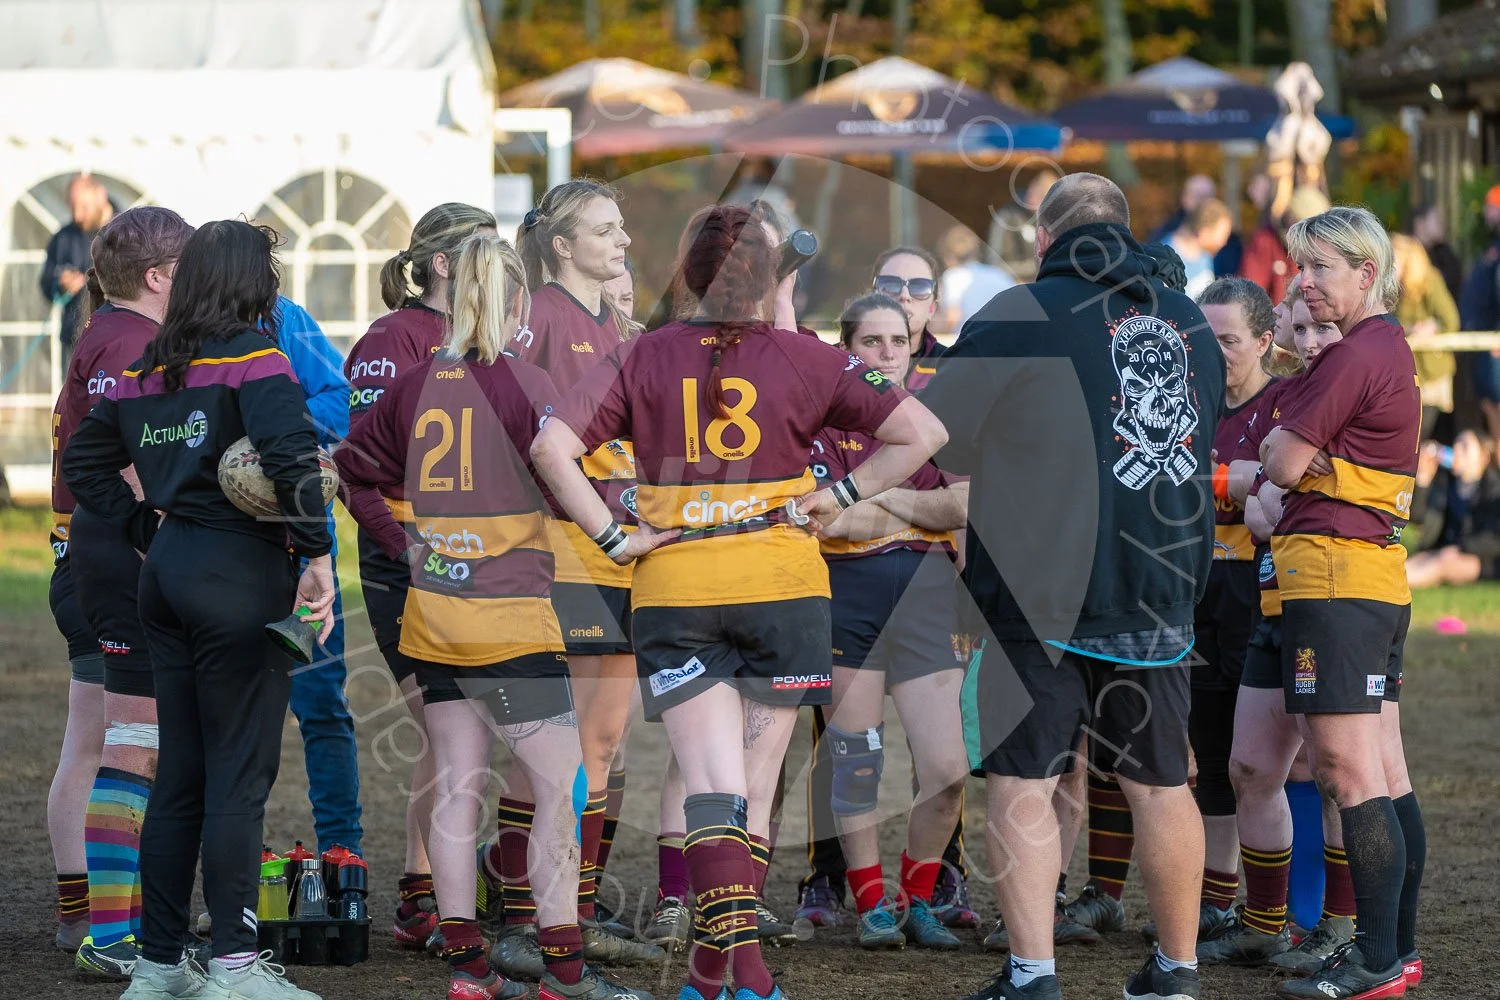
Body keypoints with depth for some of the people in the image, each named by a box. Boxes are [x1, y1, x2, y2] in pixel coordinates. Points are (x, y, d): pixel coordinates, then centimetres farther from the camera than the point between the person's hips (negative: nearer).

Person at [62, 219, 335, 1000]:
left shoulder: (147, 369, 11)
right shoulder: (252, 355, -10)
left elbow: (83, 460, 18)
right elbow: (290, 452, -24)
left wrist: (146, 529, 15)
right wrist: (318, 554, -18)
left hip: (169, 572, 7)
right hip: (242, 574, -7)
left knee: (180, 776, 11)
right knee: (240, 775, -4)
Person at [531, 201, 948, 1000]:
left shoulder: (644, 359, -1)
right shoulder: (800, 359, -2)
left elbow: (552, 447, -10)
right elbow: (921, 434, -4)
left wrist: (612, 538, -5)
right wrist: (840, 496, 3)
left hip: (674, 595, 0)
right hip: (782, 586, 0)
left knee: (712, 787, -4)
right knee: (752, 794, 11)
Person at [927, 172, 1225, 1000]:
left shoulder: (1022, 315, -7)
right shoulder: (1192, 324, 10)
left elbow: (933, 443, -4)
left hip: (1041, 595, -5)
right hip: (1161, 591, 5)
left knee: (1022, 785, -1)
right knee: (1159, 783, 14)